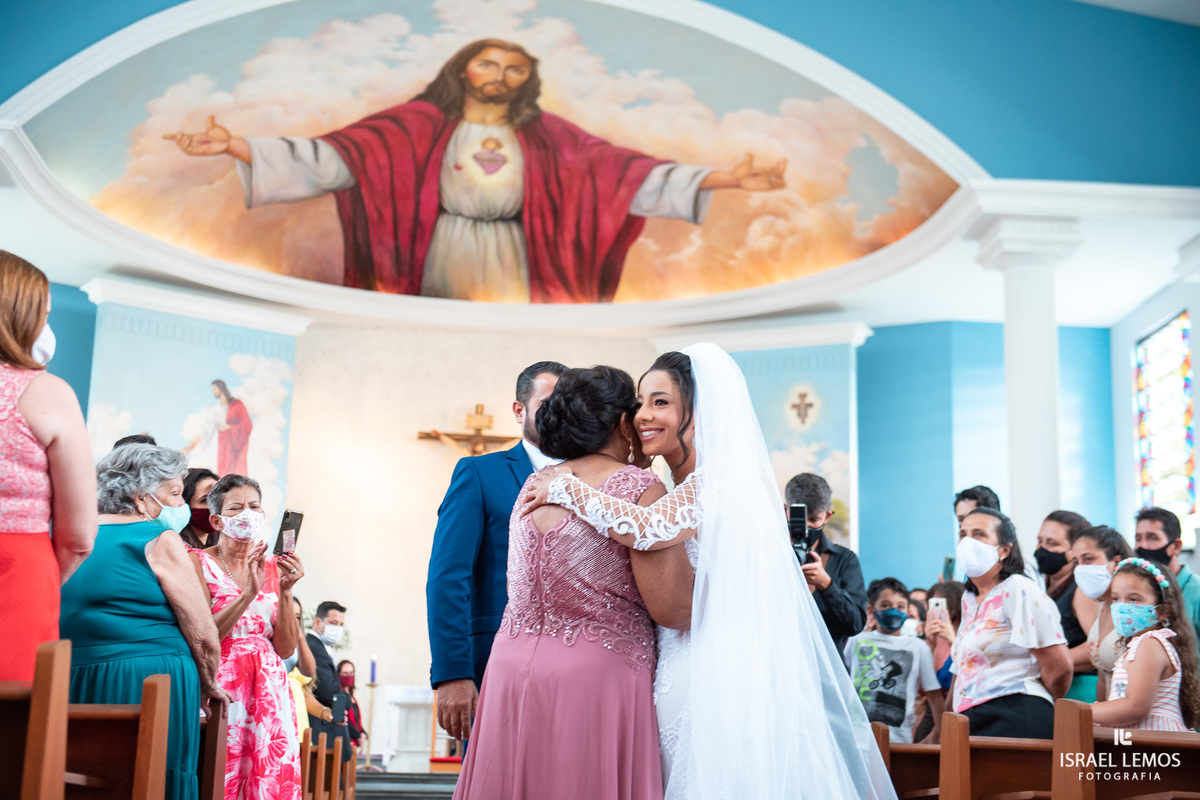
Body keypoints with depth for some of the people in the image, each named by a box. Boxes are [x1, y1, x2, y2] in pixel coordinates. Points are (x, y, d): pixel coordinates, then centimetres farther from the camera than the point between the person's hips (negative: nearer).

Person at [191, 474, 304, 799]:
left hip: (269, 688, 3)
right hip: (219, 687, -3)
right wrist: (249, 593, -17)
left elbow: (286, 648, 6)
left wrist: (285, 591, -7)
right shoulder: (199, 562, 1)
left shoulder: (275, 568, 11)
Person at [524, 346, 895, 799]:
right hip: (682, 674, 9)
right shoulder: (679, 487, 14)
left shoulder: (721, 477, -14)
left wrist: (563, 488, -18)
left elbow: (649, 530, -30)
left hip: (715, 674, -9)